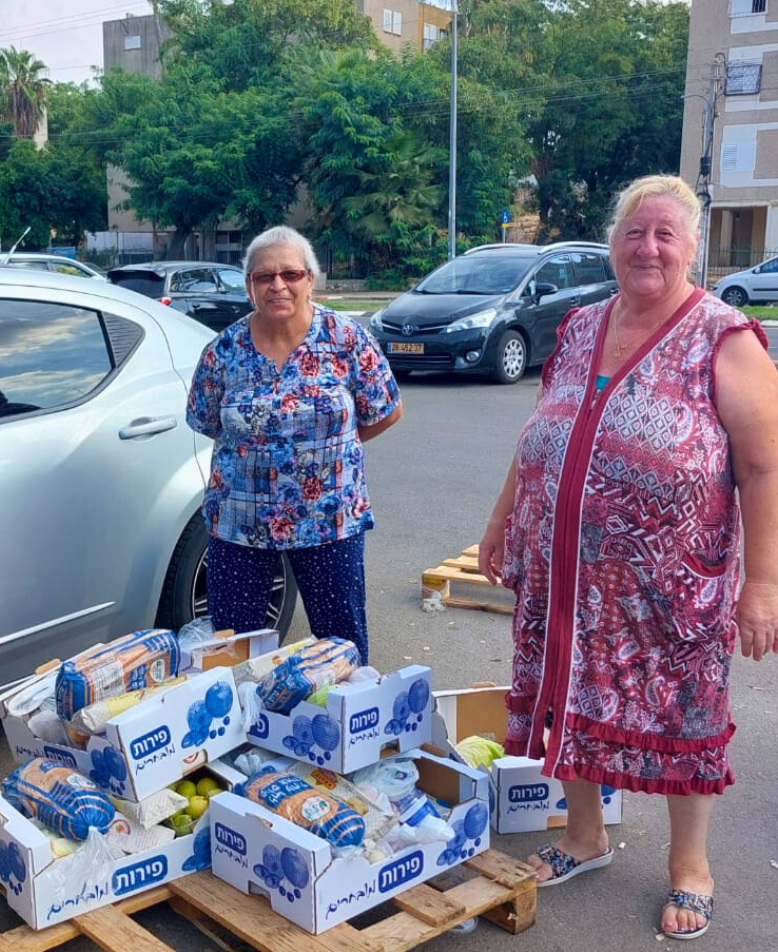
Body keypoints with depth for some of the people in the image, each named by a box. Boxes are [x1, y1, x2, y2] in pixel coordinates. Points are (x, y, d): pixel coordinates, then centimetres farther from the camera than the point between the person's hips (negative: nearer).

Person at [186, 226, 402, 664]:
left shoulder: (347, 339, -8)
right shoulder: (224, 351, -4)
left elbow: (387, 412, 1)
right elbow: (207, 424, 9)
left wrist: (331, 446, 4)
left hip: (331, 518, -1)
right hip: (238, 522, 2)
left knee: (344, 642, 11)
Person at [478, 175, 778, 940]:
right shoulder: (578, 330, 6)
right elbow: (537, 436, 15)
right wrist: (502, 520, 16)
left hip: (672, 587, -4)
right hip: (568, 577, 5)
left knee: (681, 713, 11)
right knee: (577, 704, 16)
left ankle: (689, 863, 33)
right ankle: (583, 835, 39)